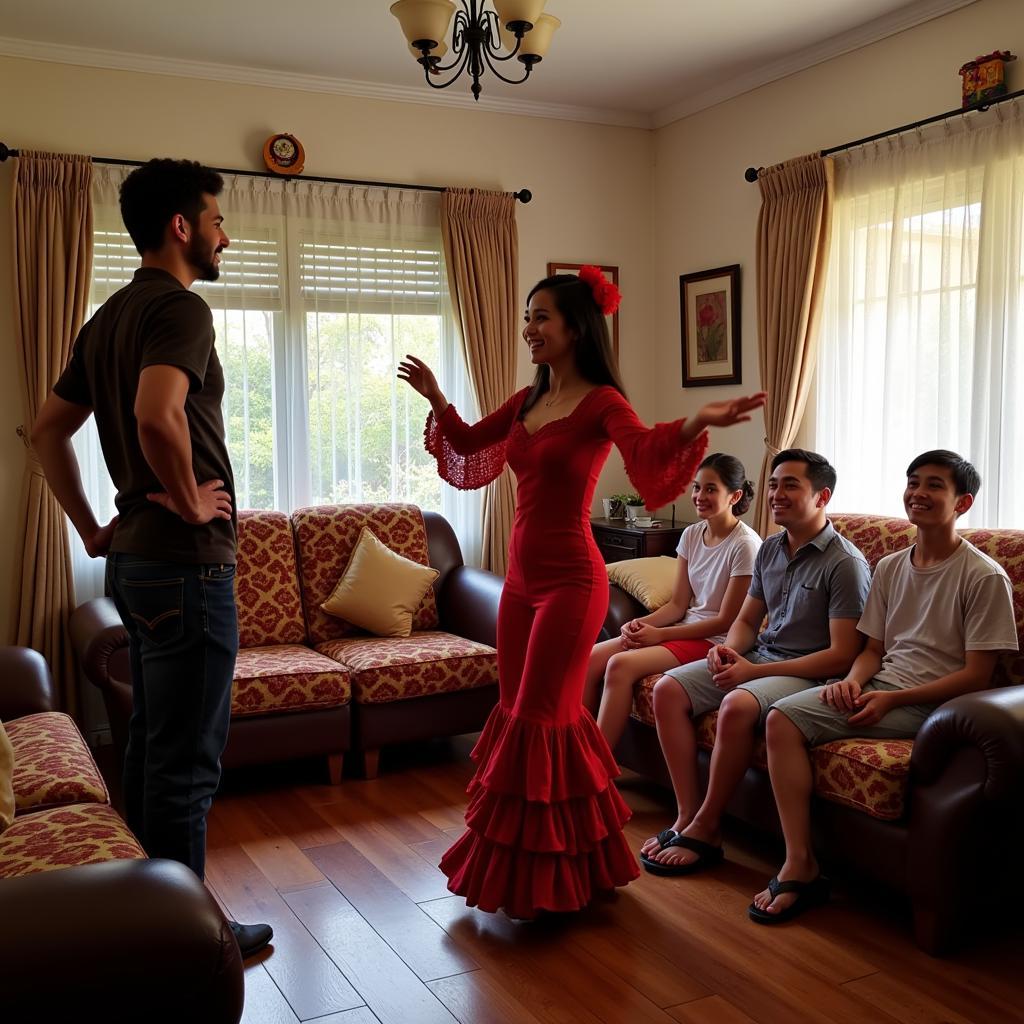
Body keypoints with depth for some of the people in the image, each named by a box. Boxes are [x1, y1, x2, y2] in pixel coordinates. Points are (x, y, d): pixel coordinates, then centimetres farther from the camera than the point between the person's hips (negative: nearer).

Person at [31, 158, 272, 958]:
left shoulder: (110, 316, 15)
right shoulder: (181, 307, -14)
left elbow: (48, 429, 18)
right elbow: (157, 415, -32)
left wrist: (92, 528, 16)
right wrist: (190, 499, -16)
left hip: (133, 559, 10)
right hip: (187, 562, -10)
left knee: (151, 743, 18)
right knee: (188, 759, 0)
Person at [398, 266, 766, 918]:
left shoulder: (601, 402, -11)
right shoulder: (528, 401, 11)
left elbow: (646, 449, -31)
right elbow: (469, 443, 25)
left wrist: (698, 423, -48)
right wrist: (436, 397, 21)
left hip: (570, 580, -8)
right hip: (522, 576, 8)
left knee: (538, 719, -2)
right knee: (518, 712, 13)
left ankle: (543, 880, 16)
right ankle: (529, 869, 30)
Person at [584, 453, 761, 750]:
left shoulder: (745, 545, -16)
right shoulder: (691, 535, 7)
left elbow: (726, 621, -14)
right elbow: (678, 604, 8)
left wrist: (659, 634, -16)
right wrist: (642, 624, -12)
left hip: (716, 642, -8)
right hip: (686, 628, 8)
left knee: (621, 665, -26)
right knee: (590, 659, -9)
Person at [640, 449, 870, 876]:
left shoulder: (845, 564, -14)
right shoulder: (769, 549, 11)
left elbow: (842, 655, -18)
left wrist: (754, 671, -19)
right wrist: (729, 649, -6)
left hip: (808, 673, -8)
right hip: (757, 657, 8)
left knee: (737, 705, -36)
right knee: (668, 689, -10)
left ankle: (705, 830, -18)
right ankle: (687, 816, -11)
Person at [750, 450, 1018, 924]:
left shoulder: (985, 577, -7)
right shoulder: (890, 568, 13)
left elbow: (976, 675, -10)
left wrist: (891, 699, -17)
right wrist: (853, 682, -7)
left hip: (931, 703, -7)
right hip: (878, 688, 7)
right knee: (782, 717, -19)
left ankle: (803, 868, -9)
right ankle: (799, 866, -18)